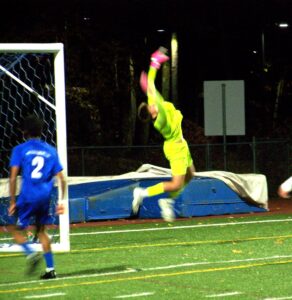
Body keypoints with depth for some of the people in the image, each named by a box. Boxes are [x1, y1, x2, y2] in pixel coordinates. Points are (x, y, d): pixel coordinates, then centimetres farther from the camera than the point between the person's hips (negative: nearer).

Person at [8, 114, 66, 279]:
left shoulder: (20, 150, 1)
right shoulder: (51, 151, 12)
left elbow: (13, 178, -6)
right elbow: (62, 179, 8)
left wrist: (13, 202, -2)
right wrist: (62, 201, 14)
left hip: (28, 197, -4)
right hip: (46, 197, 4)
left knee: (17, 230, 11)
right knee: (41, 230, 19)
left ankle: (31, 253, -17)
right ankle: (50, 269, 13)